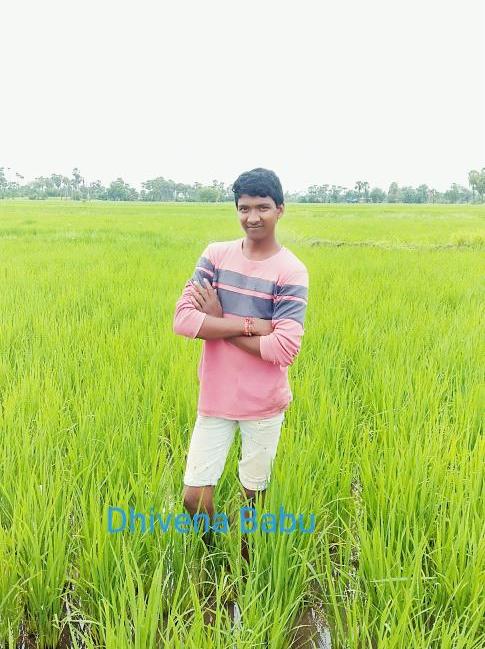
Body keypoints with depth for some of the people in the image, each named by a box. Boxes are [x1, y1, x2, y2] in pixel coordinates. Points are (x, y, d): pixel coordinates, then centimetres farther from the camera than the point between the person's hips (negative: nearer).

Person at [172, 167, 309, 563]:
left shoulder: (291, 271, -11)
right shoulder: (216, 254, -1)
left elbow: (284, 349, -20)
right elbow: (183, 320, -12)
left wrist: (219, 323, -14)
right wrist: (252, 325, -19)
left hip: (264, 404, -2)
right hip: (215, 398, 3)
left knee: (256, 495, 14)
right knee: (195, 498, 6)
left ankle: (247, 561, 41)